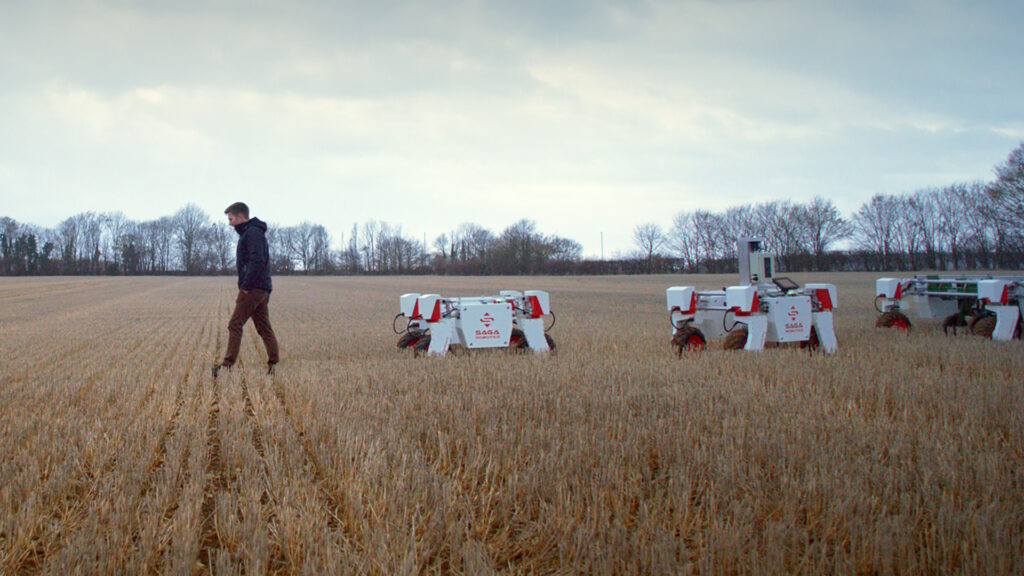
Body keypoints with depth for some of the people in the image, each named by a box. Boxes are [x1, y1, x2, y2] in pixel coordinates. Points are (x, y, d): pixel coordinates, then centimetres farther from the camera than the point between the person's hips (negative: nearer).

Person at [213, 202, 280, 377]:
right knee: (264, 328, 7)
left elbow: (257, 261, -22)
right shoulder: (250, 233, 22)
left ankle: (228, 363, -13)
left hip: (253, 288, -10)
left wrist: (246, 285, -19)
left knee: (235, 325, -10)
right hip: (262, 289, 10)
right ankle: (273, 364, 5)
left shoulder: (252, 233, -10)